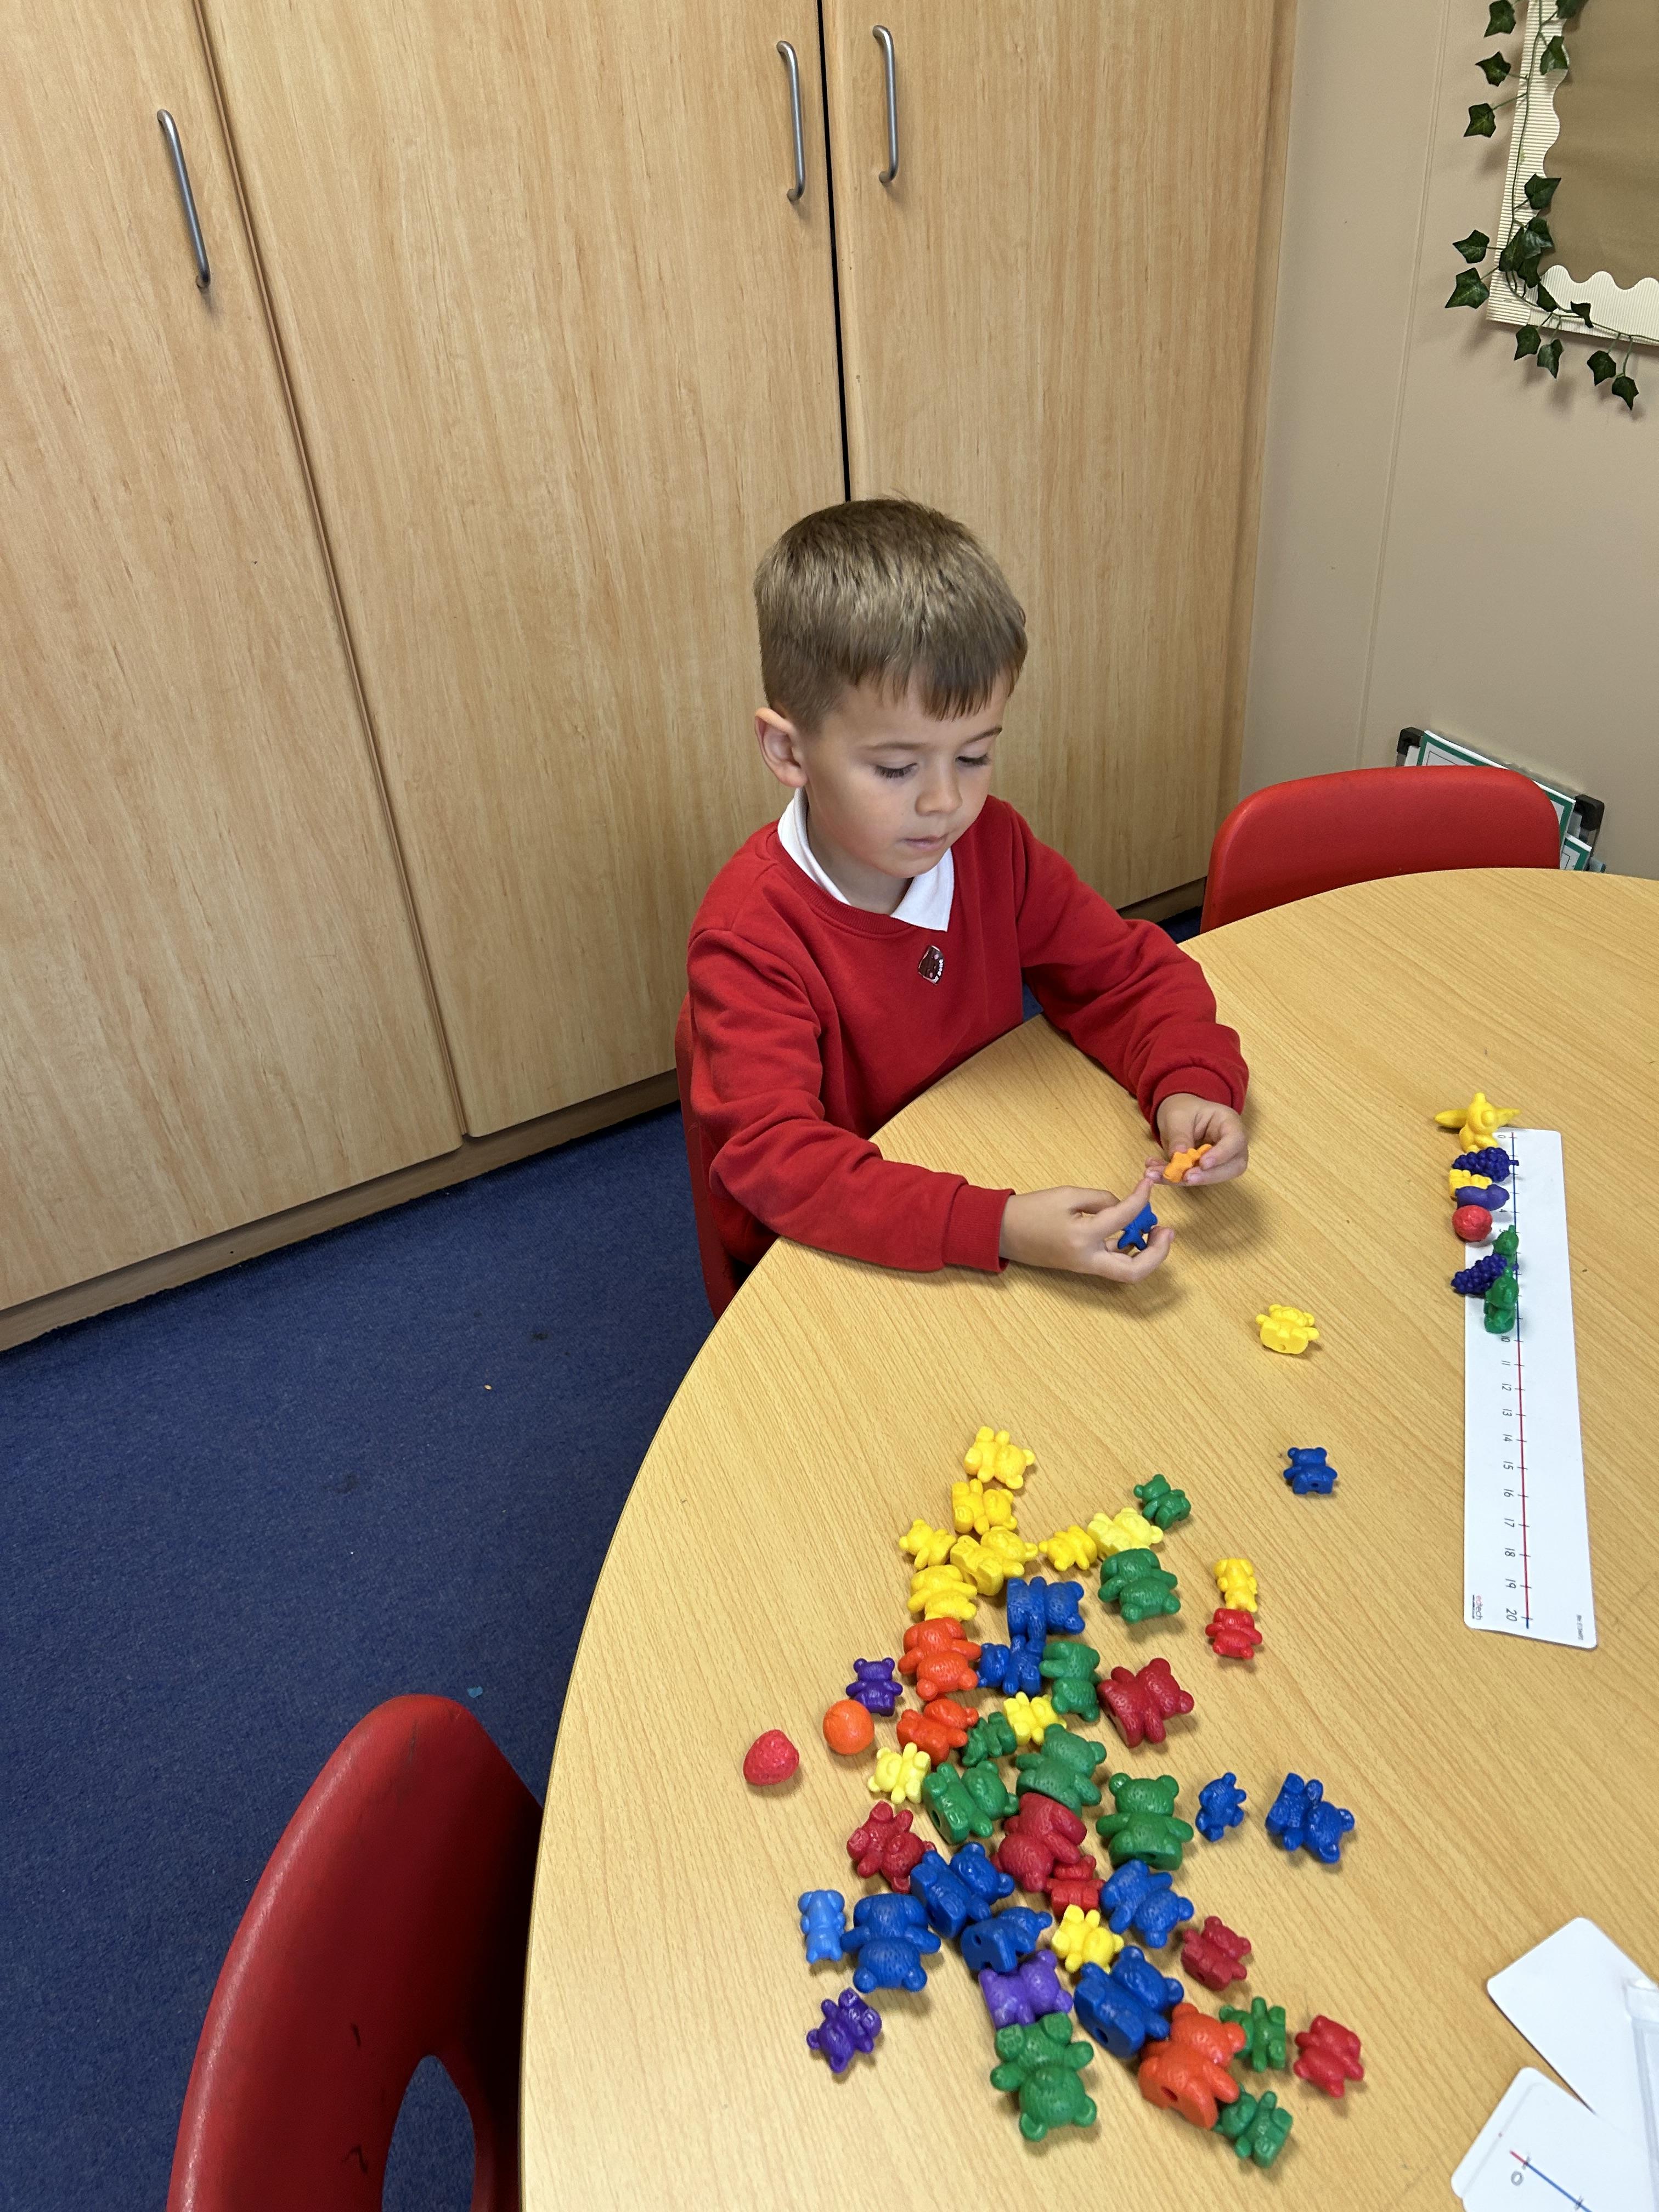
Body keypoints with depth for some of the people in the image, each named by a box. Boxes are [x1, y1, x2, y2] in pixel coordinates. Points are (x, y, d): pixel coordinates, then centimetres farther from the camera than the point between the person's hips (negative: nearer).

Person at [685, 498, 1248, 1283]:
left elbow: (1130, 971, 3)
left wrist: (1189, 1084, -19)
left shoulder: (993, 845, -6)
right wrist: (996, 1227, -43)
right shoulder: (749, 934, -23)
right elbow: (772, 1153, -32)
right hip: (822, 1257, -4)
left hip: (999, 1184, 5)